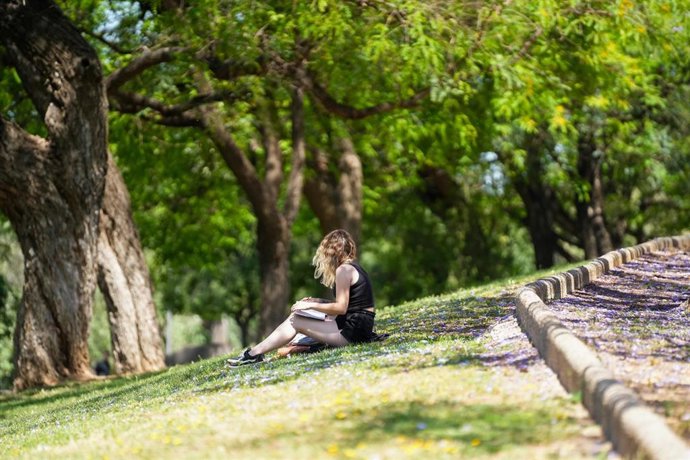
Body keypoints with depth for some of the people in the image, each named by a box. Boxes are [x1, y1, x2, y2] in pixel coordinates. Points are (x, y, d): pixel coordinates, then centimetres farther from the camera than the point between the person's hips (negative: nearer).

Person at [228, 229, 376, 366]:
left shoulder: (344, 269, -12)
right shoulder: (353, 266, 18)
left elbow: (341, 308, -16)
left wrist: (311, 305, -8)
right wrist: (316, 301, 12)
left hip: (352, 330, -9)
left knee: (296, 322, -7)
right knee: (296, 317, 13)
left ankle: (254, 354, -4)